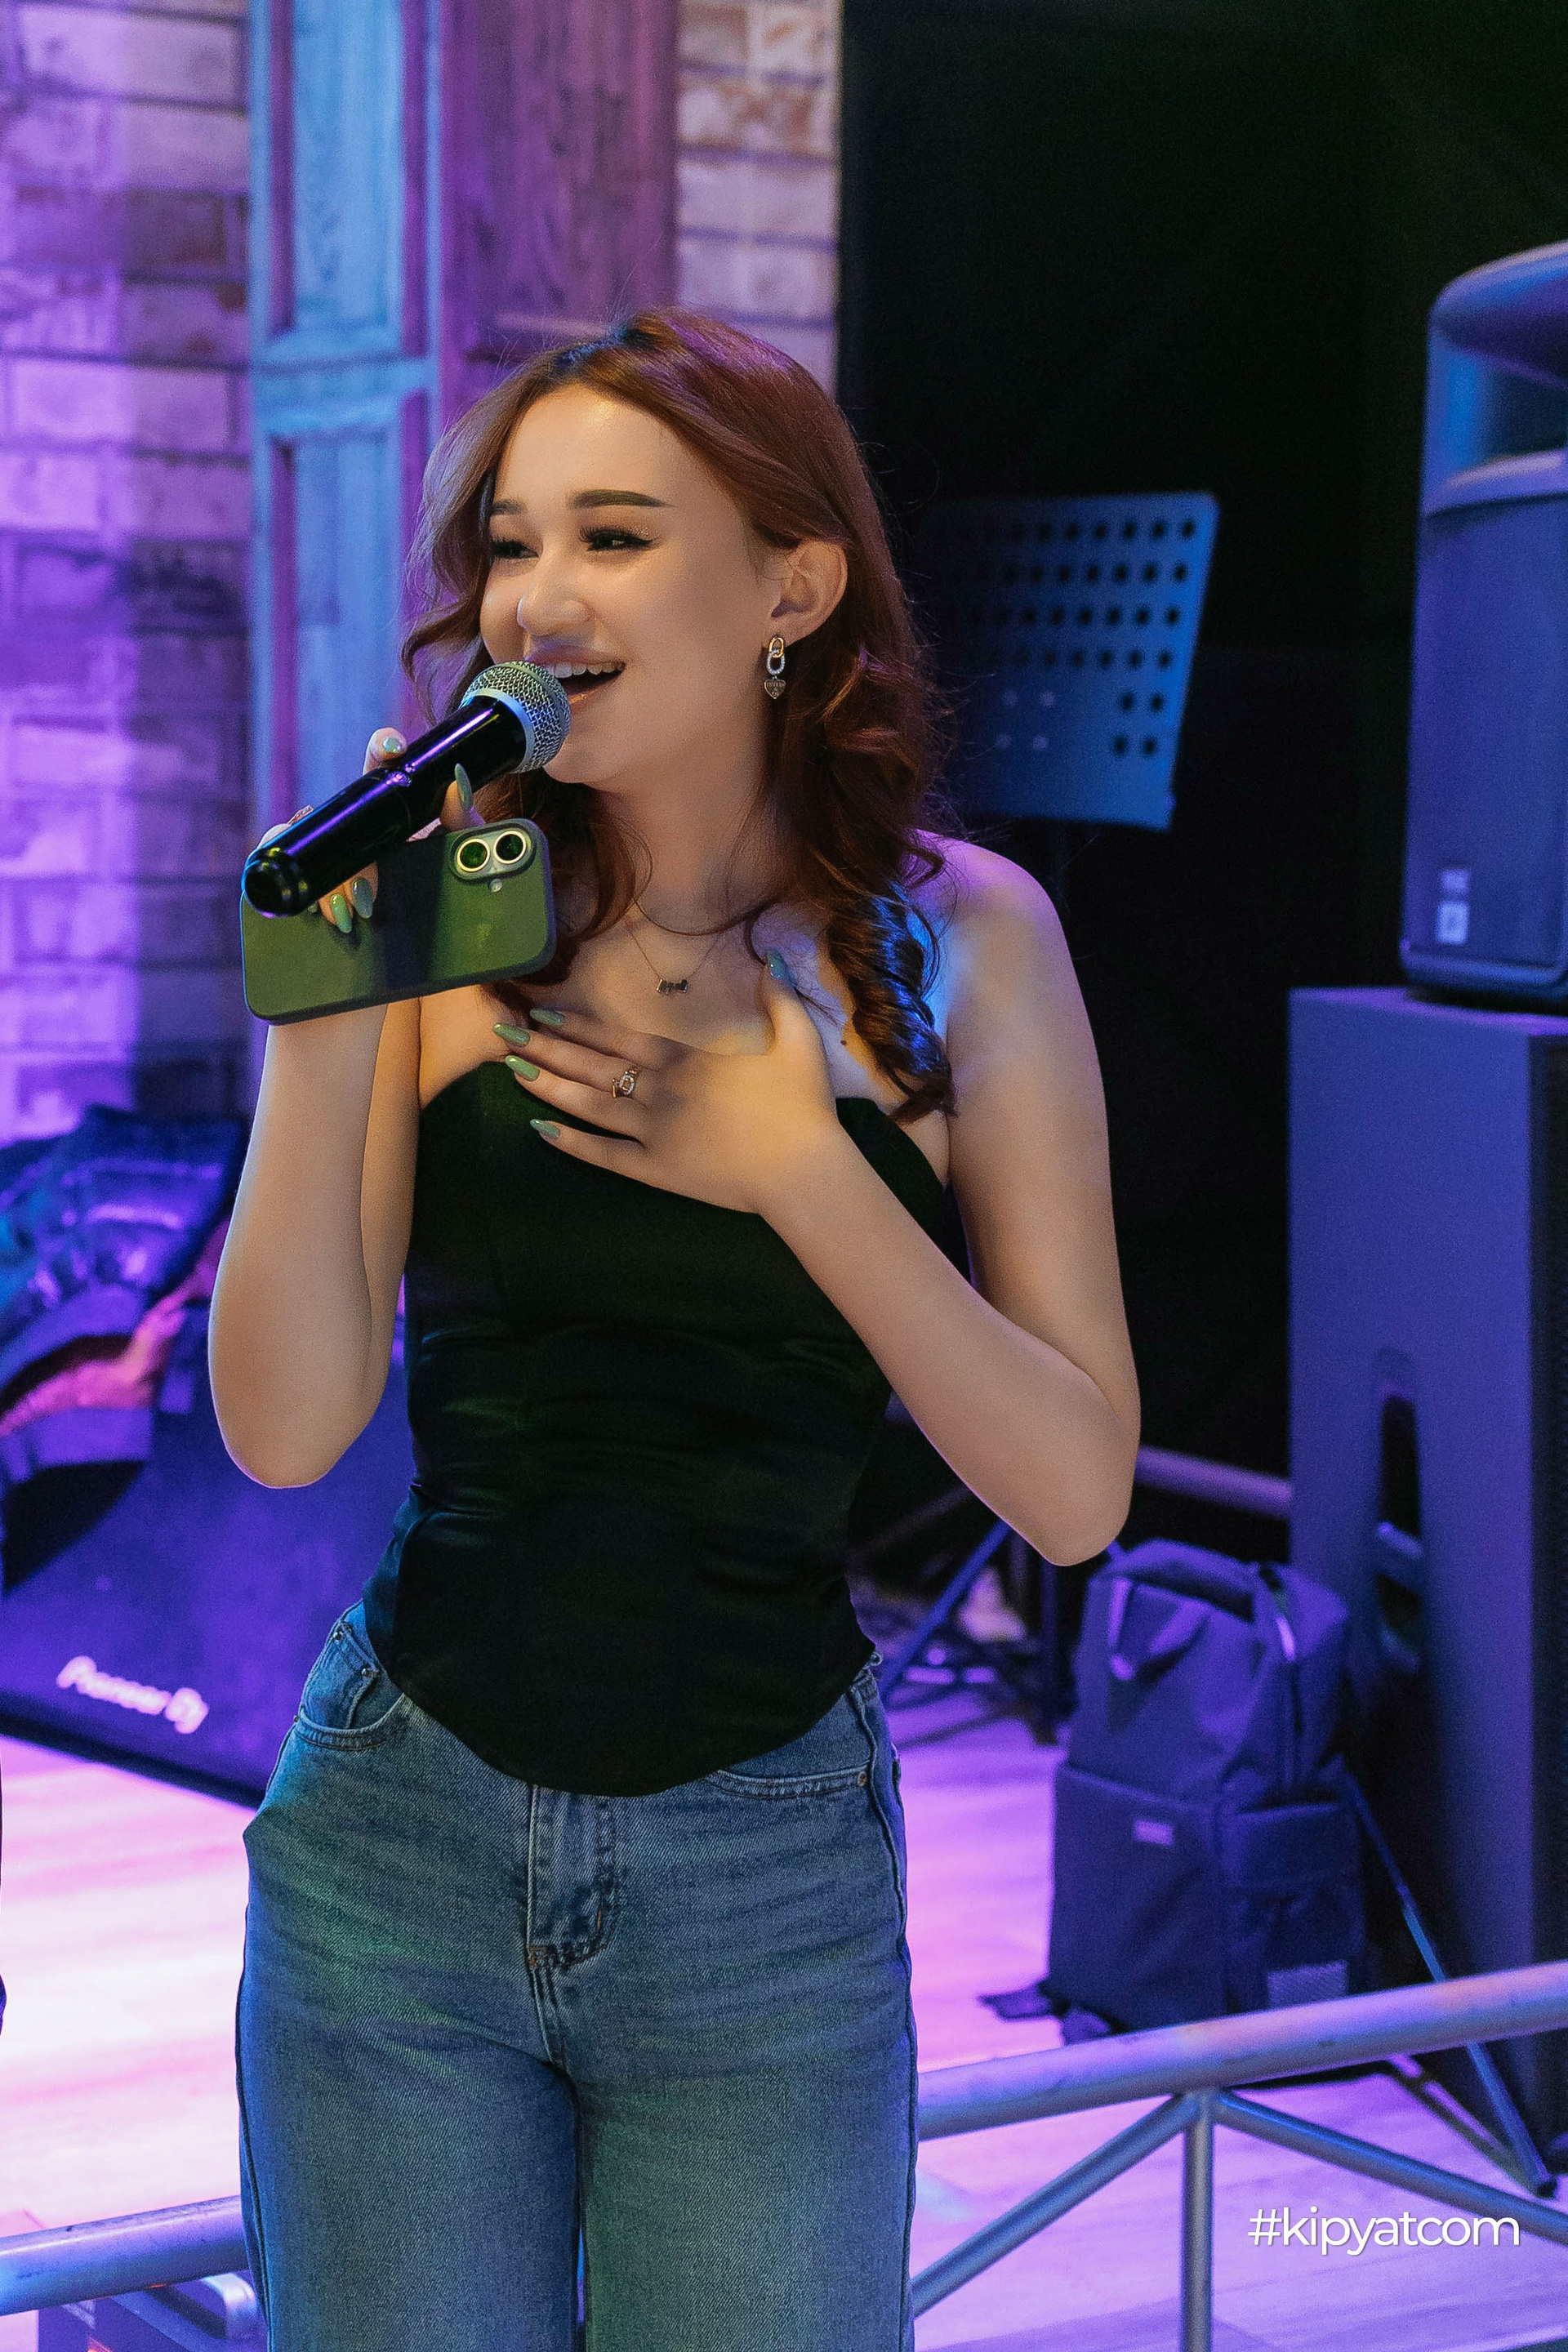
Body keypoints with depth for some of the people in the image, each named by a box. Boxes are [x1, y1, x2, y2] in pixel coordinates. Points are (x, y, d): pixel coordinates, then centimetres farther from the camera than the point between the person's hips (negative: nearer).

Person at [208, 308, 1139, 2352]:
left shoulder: (957, 939, -5)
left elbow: (1078, 1491, -7)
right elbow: (284, 1429, -9)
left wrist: (801, 1173, -17)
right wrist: (322, 1032, -20)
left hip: (766, 1879, -1)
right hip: (398, 1831, 1)